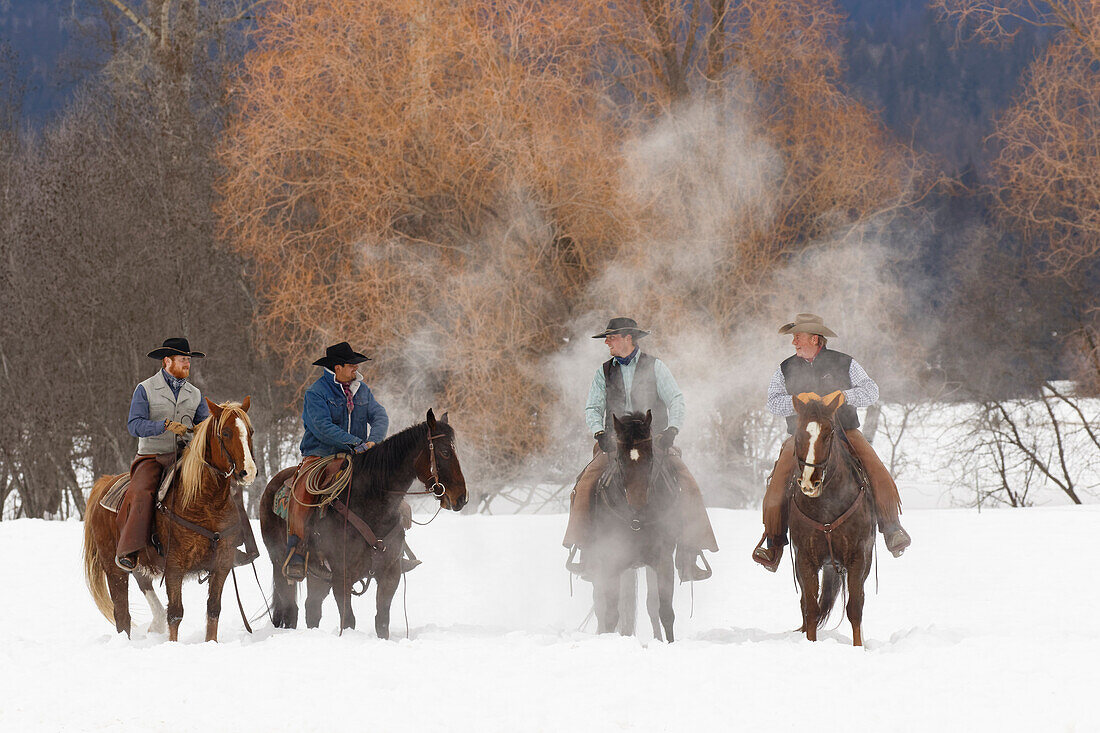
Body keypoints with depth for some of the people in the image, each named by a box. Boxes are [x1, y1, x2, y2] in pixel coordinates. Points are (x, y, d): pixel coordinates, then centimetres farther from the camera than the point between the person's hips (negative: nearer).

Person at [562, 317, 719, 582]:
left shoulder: (654, 367, 5)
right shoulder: (604, 373, 12)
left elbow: (676, 400, -1)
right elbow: (593, 409, 7)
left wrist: (672, 429, -19)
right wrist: (600, 433, -13)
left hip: (655, 442, -2)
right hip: (615, 443, 2)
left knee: (688, 486, -24)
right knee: (585, 484, -25)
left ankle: (689, 552, -21)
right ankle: (580, 546, -17)